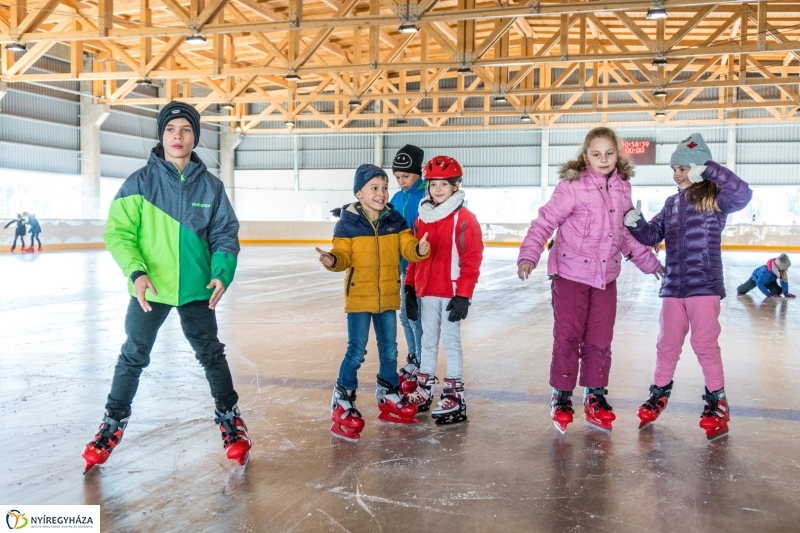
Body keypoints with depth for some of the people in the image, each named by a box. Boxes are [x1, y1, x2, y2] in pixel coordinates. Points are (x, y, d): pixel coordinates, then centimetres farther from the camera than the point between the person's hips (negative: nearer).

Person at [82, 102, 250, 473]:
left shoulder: (210, 186, -1)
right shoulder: (140, 182, -6)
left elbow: (225, 235, 2)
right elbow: (118, 232, -9)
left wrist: (222, 273, -14)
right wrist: (136, 272, -23)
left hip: (196, 289, 1)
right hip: (150, 289, -1)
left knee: (211, 354, 12)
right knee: (133, 357, 10)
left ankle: (230, 419, 28)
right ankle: (113, 424, 27)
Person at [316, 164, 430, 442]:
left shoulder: (396, 220, 1)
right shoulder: (348, 223, -9)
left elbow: (408, 248, -4)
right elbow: (343, 255, -10)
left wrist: (420, 249, -25)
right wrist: (333, 260, -32)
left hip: (387, 297, 4)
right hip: (359, 296, -4)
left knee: (389, 350, 15)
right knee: (356, 352, -4)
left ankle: (389, 397, 33)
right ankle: (342, 404, 10)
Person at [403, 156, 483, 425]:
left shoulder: (464, 219, -11)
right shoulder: (423, 217, 8)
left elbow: (472, 260, -13)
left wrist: (463, 295, -16)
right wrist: (410, 288, 10)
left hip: (451, 292, -6)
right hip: (426, 292, 6)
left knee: (451, 341, 0)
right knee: (428, 340, 15)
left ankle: (454, 396, 9)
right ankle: (424, 389, 27)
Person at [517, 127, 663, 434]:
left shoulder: (622, 188, 7)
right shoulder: (572, 187, -12)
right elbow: (545, 222, -16)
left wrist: (647, 260, 26)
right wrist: (528, 256, -28)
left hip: (606, 276, 5)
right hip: (570, 273, -5)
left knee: (600, 339, 10)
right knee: (568, 337, 0)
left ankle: (595, 397, 25)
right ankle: (561, 397, 16)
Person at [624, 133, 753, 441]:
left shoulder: (717, 199, -6)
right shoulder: (672, 203, 12)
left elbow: (743, 194, -26)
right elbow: (652, 235, 12)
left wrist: (710, 170, -28)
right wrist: (635, 223, -8)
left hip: (704, 285, -5)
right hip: (672, 286, 5)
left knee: (704, 344, 0)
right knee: (667, 344, 13)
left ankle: (716, 401, 16)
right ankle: (660, 393, 28)